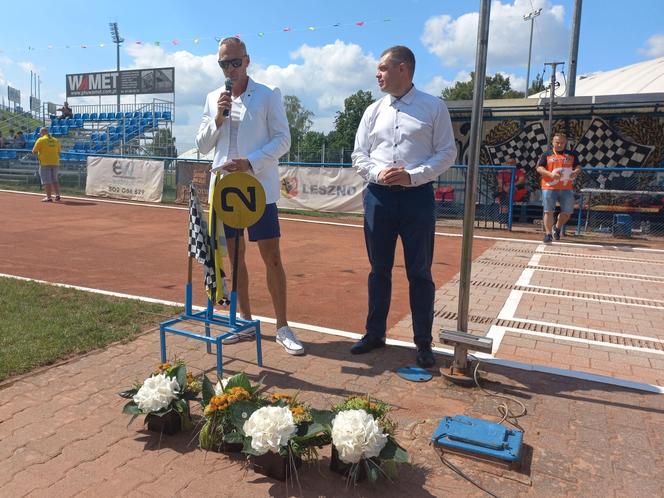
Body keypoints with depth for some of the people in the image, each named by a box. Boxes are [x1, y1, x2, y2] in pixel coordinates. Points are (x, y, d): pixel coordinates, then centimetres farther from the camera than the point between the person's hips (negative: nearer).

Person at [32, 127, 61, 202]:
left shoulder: (41, 140, -7)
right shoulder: (56, 140, 9)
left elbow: (34, 152, -6)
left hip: (45, 163, -5)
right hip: (55, 162, 5)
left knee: (46, 181, -1)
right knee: (54, 180, 16)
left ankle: (49, 197, -3)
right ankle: (57, 195, 10)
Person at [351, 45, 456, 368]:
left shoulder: (434, 107, 1)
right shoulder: (374, 111, 10)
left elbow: (447, 153, -2)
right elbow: (359, 156, 10)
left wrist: (412, 175, -16)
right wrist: (378, 173, -11)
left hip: (417, 196, -3)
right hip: (378, 196, 3)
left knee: (420, 272, 3)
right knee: (379, 269, 11)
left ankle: (423, 342, 17)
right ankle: (375, 333, 26)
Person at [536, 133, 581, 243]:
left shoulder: (572, 155, 15)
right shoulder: (546, 155, 8)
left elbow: (578, 167, 14)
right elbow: (539, 168, 0)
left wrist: (576, 172, -10)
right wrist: (550, 174, -17)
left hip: (567, 188, 2)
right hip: (549, 187, -2)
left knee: (567, 212, 4)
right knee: (548, 211, -4)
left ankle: (557, 228, 28)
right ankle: (548, 234, 2)